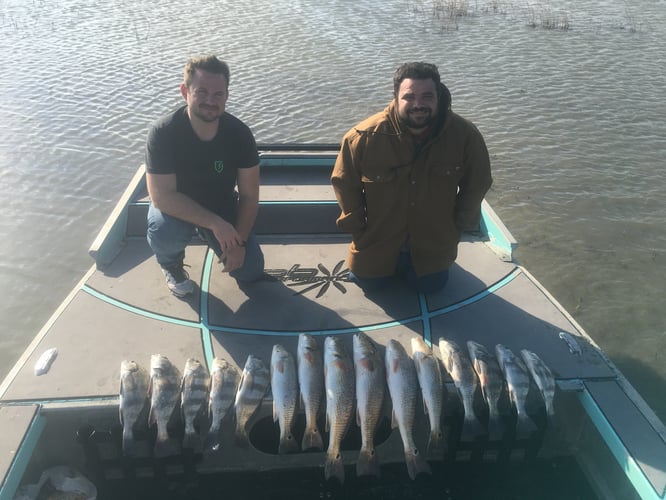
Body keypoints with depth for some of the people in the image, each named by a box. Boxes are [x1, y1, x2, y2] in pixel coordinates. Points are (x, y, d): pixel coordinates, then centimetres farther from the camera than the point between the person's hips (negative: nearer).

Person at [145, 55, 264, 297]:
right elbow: (162, 196, -30)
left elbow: (249, 196, -12)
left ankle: (204, 235, 24)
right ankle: (171, 264, 3)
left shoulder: (239, 134, -19)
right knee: (165, 231, -37)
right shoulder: (163, 133, -27)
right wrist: (215, 223, -34)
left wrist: (239, 242, -19)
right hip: (175, 207, -2)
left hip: (223, 206, 3)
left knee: (250, 271, -7)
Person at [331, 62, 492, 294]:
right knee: (369, 284, 14)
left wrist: (458, 226, -1)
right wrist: (356, 227, -7)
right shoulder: (366, 136, -26)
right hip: (377, 240, -1)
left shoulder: (466, 135, -21)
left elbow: (476, 185, -4)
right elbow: (343, 181, -9)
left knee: (431, 286, 15)